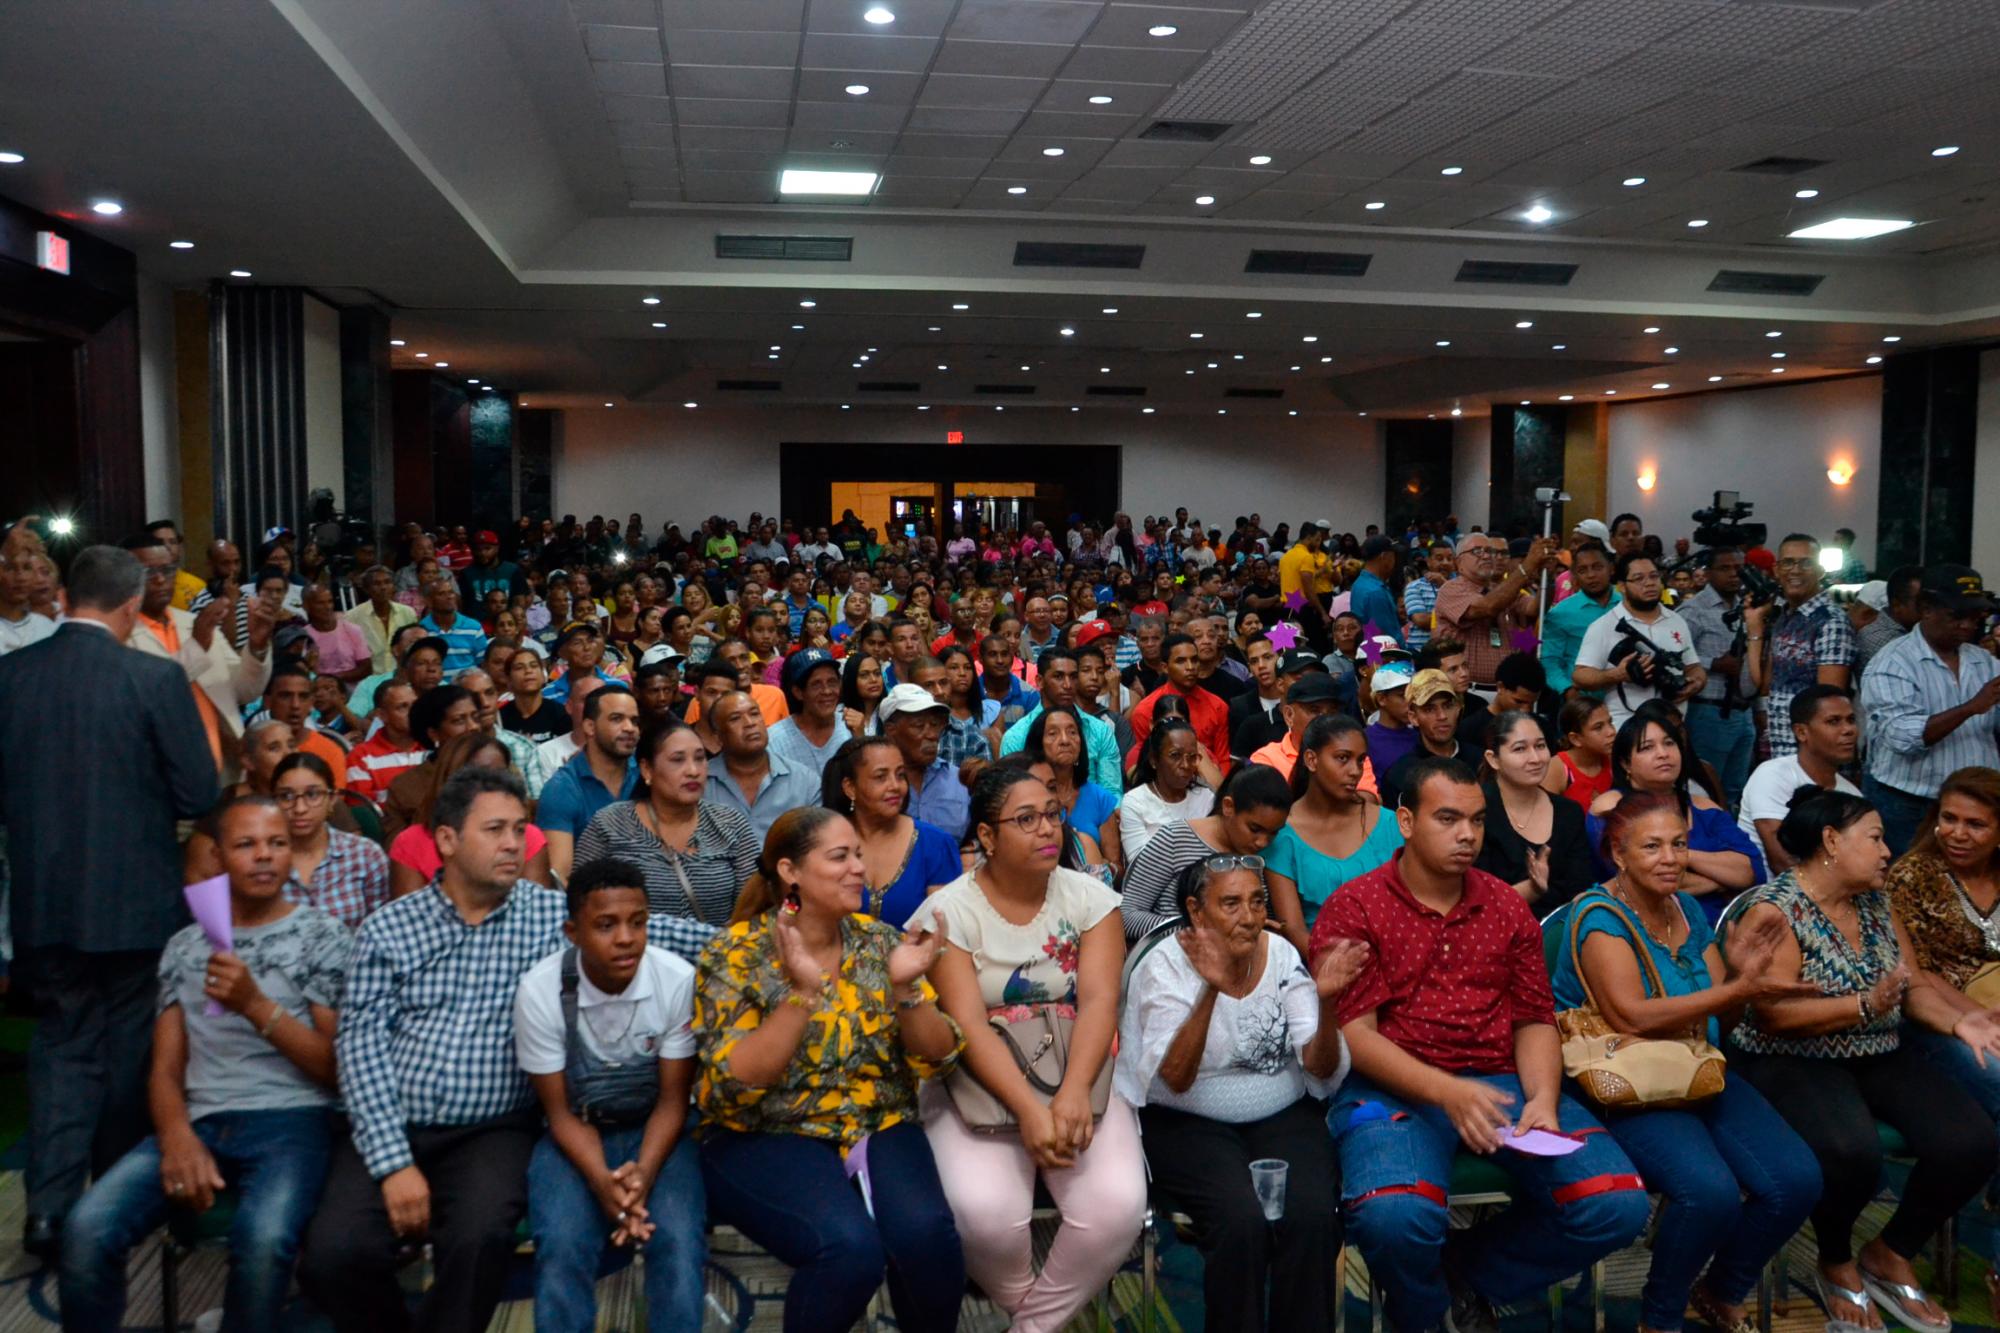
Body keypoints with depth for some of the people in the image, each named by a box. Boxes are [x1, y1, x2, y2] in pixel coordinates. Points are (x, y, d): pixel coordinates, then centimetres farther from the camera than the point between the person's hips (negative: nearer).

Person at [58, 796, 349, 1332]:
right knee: (87, 1230, -23)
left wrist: (256, 1005, -15)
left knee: (262, 1238, -33)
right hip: (200, 1122, 4)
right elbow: (165, 1068, 11)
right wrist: (178, 1138, -10)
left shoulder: (323, 937, 4)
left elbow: (339, 1069, -2)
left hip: (290, 1120, -3)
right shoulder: (185, 945, 16)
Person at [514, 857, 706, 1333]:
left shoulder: (678, 980, -20)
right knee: (561, 1247, -25)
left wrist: (643, 1173, -27)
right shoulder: (540, 990, -18)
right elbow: (560, 1111, -10)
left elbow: (672, 1100, -10)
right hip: (576, 1136, 0)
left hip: (655, 1131, 0)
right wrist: (603, 1181, -27)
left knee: (678, 1242, -25)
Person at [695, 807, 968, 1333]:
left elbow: (937, 1060, 1)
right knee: (849, 1245, -30)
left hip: (879, 1127, 4)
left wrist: (905, 988, -17)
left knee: (927, 1234, -25)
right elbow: (734, 1084, -17)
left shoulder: (878, 940, 3)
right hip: (767, 1137, -3)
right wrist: (803, 992, -27)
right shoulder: (735, 954, -7)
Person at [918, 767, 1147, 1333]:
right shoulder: (948, 911, -6)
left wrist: (1073, 1091, -27)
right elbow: (966, 1025, -15)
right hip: (980, 1083, -2)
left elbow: (1098, 1000, -10)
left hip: (1076, 1077, 2)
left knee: (1118, 1205, -24)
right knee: (986, 1211, -29)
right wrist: (1027, 1107, -29)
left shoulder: (1089, 897, 2)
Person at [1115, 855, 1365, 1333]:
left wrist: (1326, 1001, -25)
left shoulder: (1281, 953, -2)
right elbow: (1174, 1081, -22)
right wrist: (1210, 990, -34)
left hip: (1282, 1117, 3)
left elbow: (1322, 1072, -6)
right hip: (1185, 1124, -3)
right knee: (1242, 1219, -28)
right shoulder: (1165, 964, -11)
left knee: (1312, 1216, -24)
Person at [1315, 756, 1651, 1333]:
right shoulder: (1352, 909, -1)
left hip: (1501, 1083, 5)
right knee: (1393, 1218, -34)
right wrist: (1446, 1092, -22)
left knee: (1619, 1205, -16)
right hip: (1394, 1087, -5)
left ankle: (1463, 1274, 11)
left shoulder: (1507, 907, 14)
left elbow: (1534, 1020, 13)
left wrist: (1544, 1098, -8)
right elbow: (1353, 1031, -8)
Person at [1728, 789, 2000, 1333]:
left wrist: (1956, 1020, -8)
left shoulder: (1876, 902, 11)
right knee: (1852, 1151, -34)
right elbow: (1773, 1013, -20)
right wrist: (1865, 1005, -27)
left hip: (1882, 1057, 7)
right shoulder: (1773, 908, -12)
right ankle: (1836, 1263, 1)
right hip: (1792, 1063, -7)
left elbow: (1915, 985, 12)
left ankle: (1889, 1255, 10)